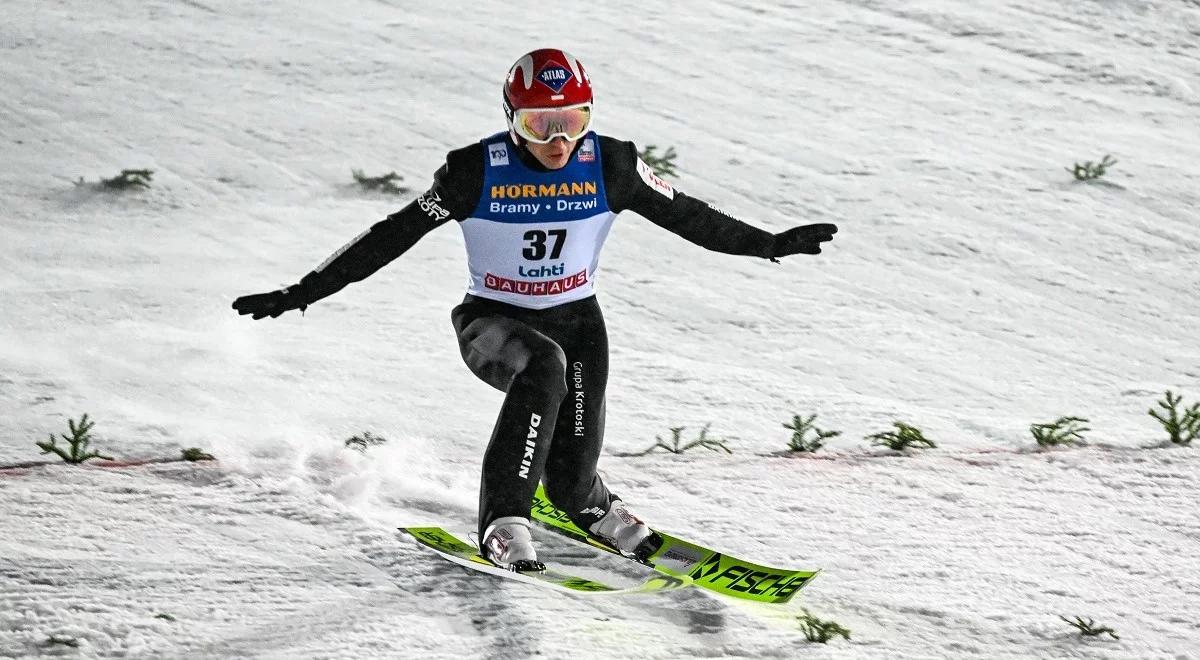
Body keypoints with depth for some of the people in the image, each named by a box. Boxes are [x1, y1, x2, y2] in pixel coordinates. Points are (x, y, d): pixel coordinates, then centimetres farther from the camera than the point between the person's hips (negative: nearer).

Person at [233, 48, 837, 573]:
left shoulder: (611, 165, -11)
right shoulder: (476, 172, -16)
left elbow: (684, 215, 2)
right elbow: (393, 236, -12)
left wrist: (770, 244, 7)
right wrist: (303, 292, -14)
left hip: (575, 318, 3)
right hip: (492, 319, -3)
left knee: (573, 471, -9)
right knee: (542, 367, -37)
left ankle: (592, 507, 32)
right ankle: (504, 525, -31)